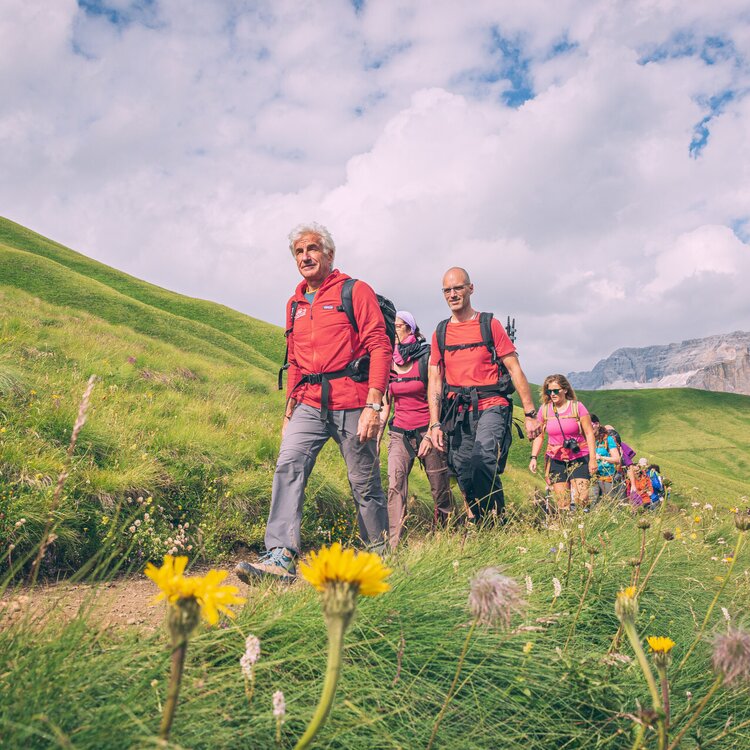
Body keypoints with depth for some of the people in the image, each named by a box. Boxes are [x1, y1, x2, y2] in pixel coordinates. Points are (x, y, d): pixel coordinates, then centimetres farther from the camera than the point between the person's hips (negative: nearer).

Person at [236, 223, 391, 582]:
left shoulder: (356, 292, -2)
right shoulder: (295, 304, 17)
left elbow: (380, 348, -9)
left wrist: (373, 405, -17)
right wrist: (289, 411, 18)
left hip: (351, 405, -5)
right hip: (309, 406, 5)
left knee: (364, 482, 5)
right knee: (288, 466, -13)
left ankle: (379, 553, 23)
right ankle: (281, 556, -15)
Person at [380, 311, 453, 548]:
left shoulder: (426, 360, -6)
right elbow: (385, 406, 12)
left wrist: (430, 435, -13)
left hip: (427, 431, -3)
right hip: (399, 433, 3)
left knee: (440, 487, 3)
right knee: (395, 484, -14)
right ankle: (393, 545, -17)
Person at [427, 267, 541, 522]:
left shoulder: (489, 324, 4)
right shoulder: (440, 333, 13)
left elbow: (515, 369, 2)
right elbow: (435, 380, 11)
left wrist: (530, 414, -3)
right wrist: (435, 424, 1)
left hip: (491, 406, -4)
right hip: (458, 413, 4)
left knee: (482, 462, -27)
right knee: (464, 478, 5)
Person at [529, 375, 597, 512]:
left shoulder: (577, 407, -5)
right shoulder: (544, 410, 3)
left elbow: (589, 433, -3)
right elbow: (539, 435, 9)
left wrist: (593, 459, -8)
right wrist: (534, 457, -3)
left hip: (579, 458, -2)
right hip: (556, 460, 2)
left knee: (582, 498, -13)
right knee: (562, 503, 1)